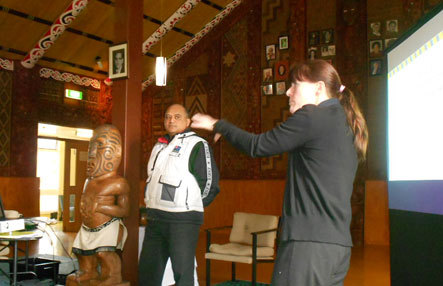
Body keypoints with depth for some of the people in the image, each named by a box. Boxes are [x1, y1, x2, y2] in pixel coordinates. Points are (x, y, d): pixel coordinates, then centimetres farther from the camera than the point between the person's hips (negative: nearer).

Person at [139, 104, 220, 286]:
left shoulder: (197, 144, -5)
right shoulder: (160, 145, 18)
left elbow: (210, 183, -9)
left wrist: (190, 206, -3)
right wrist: (152, 206, 16)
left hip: (183, 220, -7)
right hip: (154, 219, 8)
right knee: (147, 270, 15)